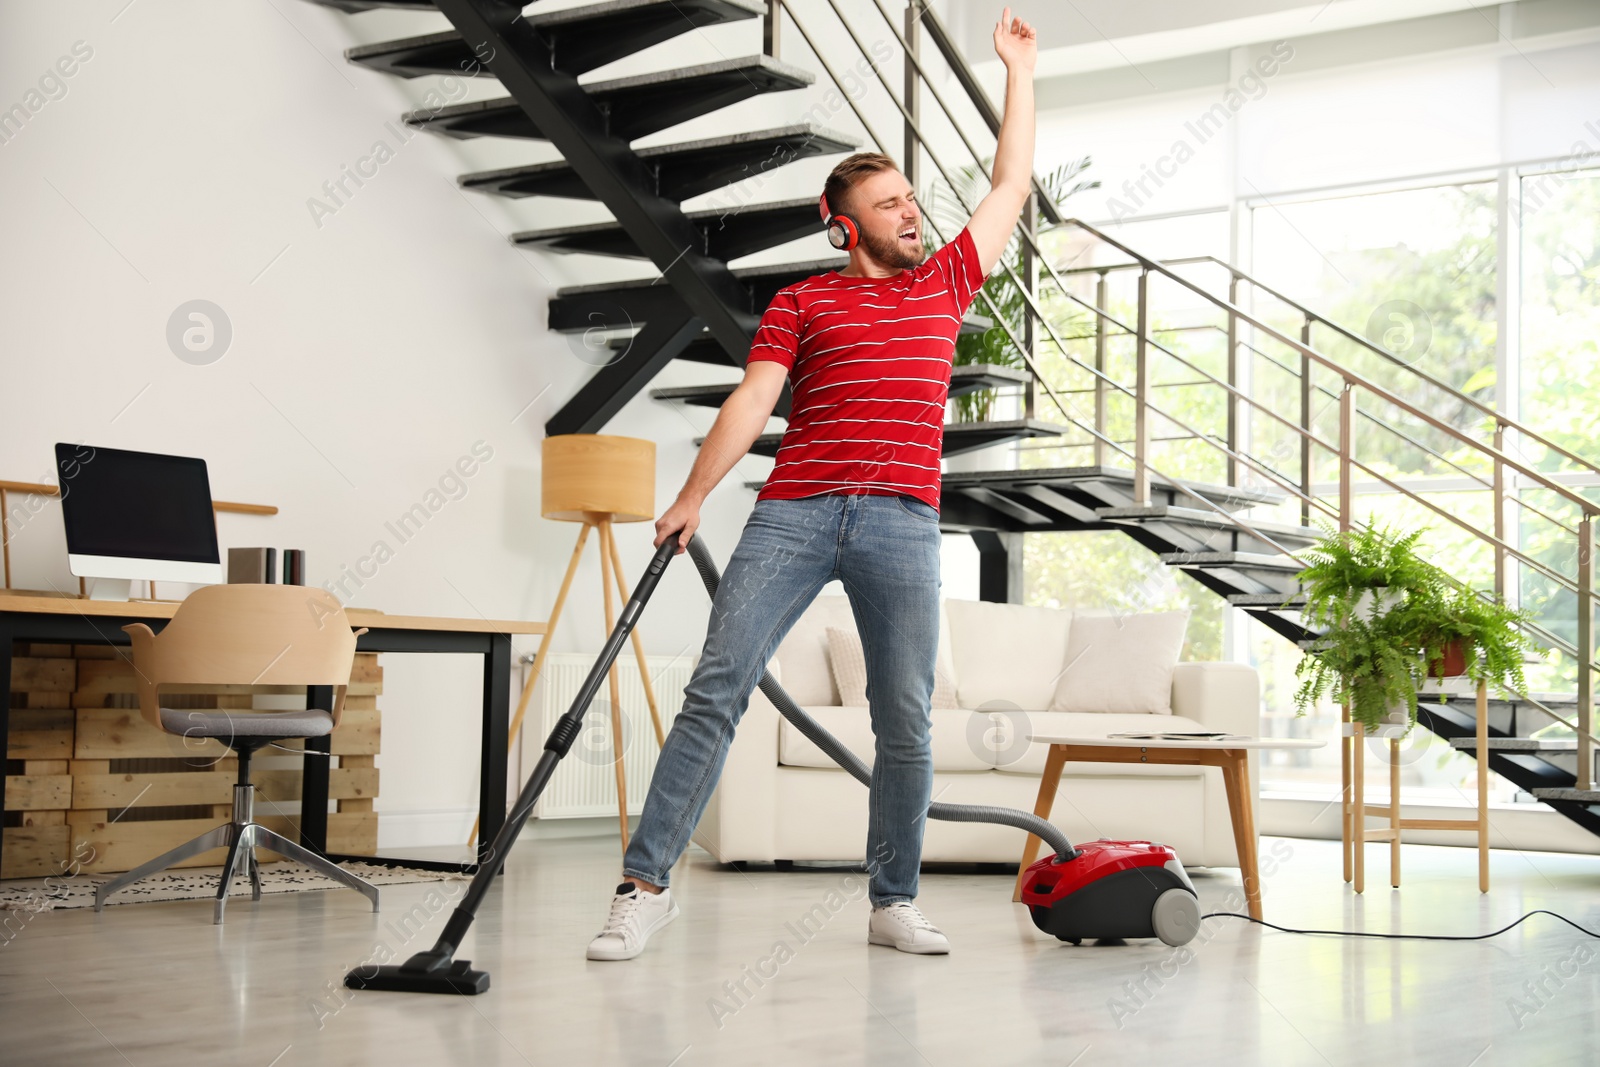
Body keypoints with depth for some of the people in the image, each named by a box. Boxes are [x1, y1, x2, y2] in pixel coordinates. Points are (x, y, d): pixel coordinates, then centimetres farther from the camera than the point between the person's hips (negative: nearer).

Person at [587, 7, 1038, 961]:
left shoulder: (945, 284, 20)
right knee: (716, 690, -10)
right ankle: (648, 884, -9)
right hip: (792, 515, -2)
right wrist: (692, 498, -8)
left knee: (907, 722, 0)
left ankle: (895, 902, 12)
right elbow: (752, 401, 2)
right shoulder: (801, 304, 12)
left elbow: (1012, 184, 27)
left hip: (904, 524, 2)